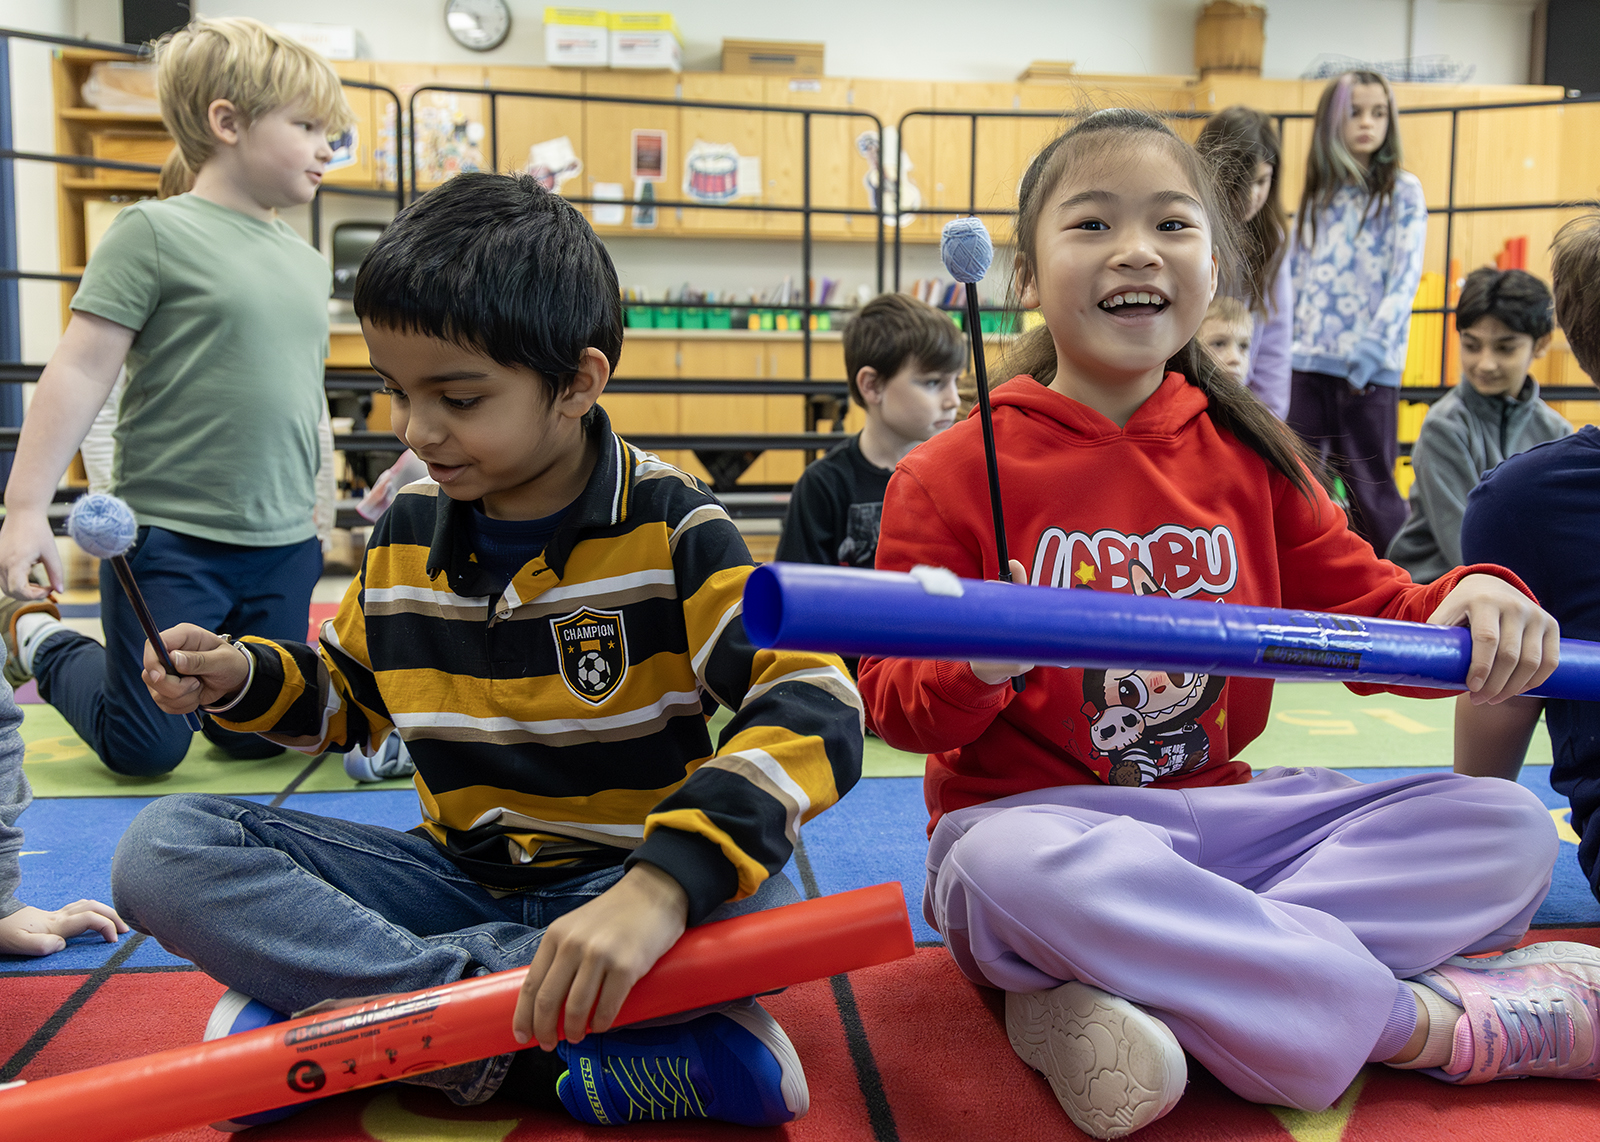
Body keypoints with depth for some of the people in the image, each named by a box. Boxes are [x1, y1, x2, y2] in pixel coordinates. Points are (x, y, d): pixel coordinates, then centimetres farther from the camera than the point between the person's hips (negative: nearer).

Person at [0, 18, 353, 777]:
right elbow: (79, 374, -10)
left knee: (257, 738, 10)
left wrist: (314, 513, 21)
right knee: (146, 751, 5)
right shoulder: (156, 232, -8)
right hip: (168, 540, -6)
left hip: (284, 546, 6)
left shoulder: (308, 263, 11)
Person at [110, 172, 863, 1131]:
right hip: (458, 873, 5)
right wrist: (242, 676, -3)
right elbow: (348, 694, 20)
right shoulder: (408, 531, 2)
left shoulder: (669, 529, -14)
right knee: (164, 850, -15)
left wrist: (665, 882, -42)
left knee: (753, 910, -38)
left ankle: (332, 994, -21)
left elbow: (815, 706, -28)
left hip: (617, 880, -4)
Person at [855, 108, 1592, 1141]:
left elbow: (1373, 615, 10)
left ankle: (1110, 995, -26)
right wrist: (970, 669, -28)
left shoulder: (1249, 456, 7)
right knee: (1023, 867, -40)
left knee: (1502, 823, -9)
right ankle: (1438, 1023, -22)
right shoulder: (952, 475, -7)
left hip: (1218, 815, 5)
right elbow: (891, 703, -6)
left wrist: (1470, 602, -12)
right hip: (1032, 817, -5)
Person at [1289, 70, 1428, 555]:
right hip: (1307, 361, 4)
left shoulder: (1402, 190, 1)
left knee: (1369, 490, 1)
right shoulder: (1317, 191, 13)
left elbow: (1405, 280, -8)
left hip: (1370, 367, -4)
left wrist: (1369, 351, -17)